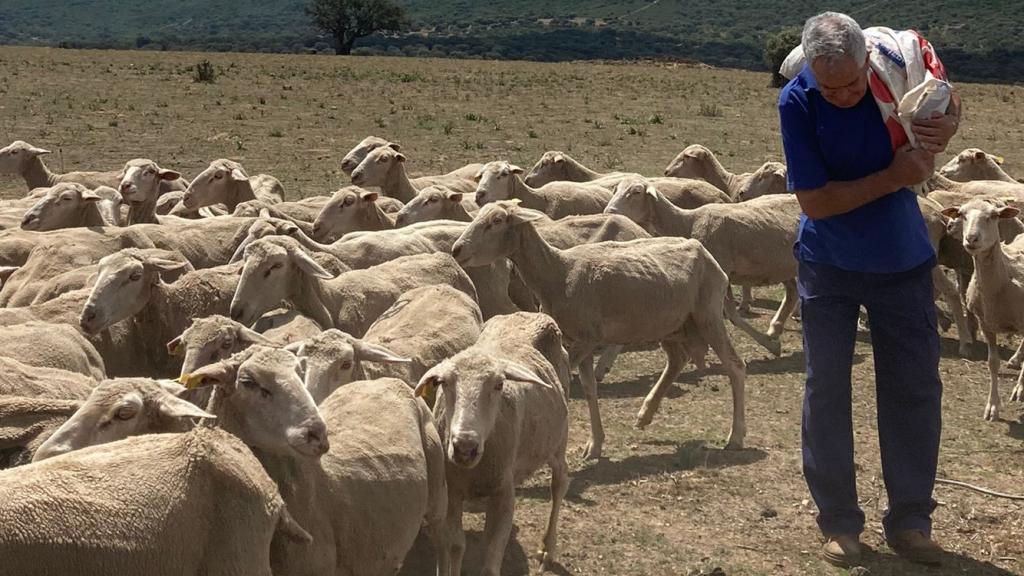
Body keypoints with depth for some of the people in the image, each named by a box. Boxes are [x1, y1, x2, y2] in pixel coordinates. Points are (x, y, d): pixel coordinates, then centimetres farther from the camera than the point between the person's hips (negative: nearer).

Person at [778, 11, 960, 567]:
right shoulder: (797, 101, -22)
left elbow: (948, 100, 7)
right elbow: (815, 202, -22)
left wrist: (945, 125, -16)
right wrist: (894, 176, -27)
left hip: (903, 264, 2)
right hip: (829, 266, -2)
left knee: (914, 390, 4)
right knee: (826, 390, 1)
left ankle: (909, 521, 16)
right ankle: (839, 522, 13)